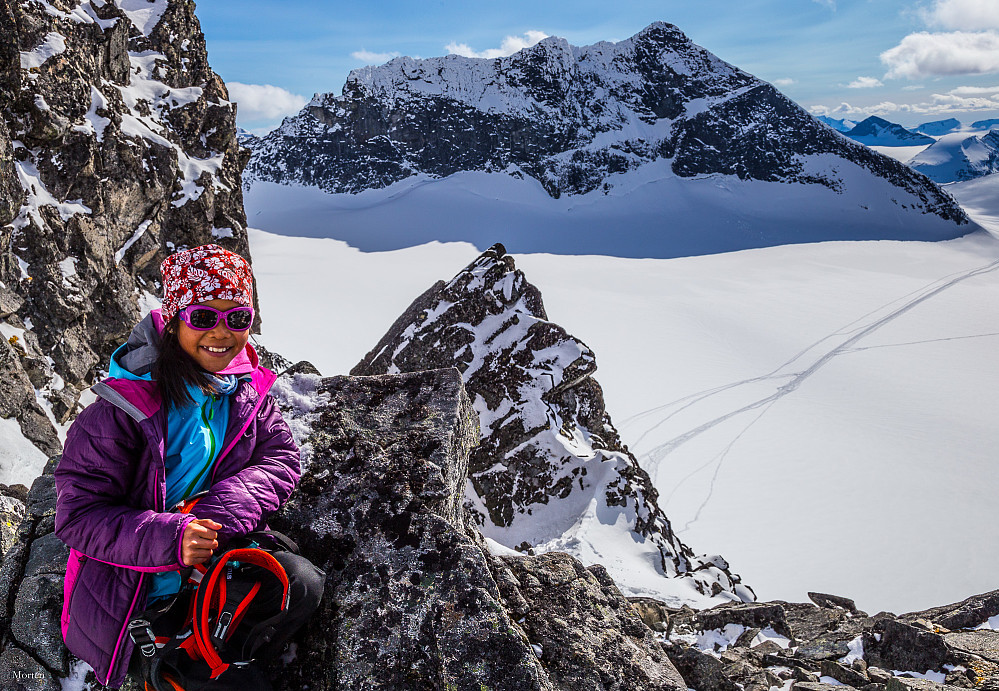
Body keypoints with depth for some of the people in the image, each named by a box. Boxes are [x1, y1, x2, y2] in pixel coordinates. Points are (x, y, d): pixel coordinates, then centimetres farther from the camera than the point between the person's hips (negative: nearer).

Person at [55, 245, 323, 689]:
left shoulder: (246, 389, -4)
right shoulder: (122, 409, -20)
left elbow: (281, 459, -6)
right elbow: (78, 515, -18)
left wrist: (217, 515, -23)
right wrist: (170, 538, -33)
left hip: (223, 553, 5)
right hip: (130, 588, -5)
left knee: (303, 585, -14)